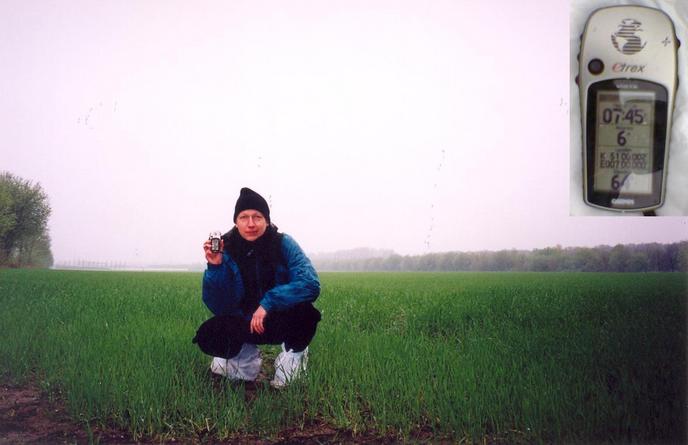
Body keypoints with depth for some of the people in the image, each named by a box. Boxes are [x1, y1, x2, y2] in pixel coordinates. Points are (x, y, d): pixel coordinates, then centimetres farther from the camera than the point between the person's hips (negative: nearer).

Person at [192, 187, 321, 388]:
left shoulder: (283, 244, -17)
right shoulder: (227, 250, -12)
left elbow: (310, 284, -29)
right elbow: (219, 308, -16)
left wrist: (267, 303, -35)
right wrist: (215, 267, -30)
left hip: (283, 321, -2)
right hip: (245, 324, 2)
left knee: (305, 312, -34)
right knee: (207, 337, -24)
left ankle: (294, 354, 0)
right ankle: (246, 356, 11)